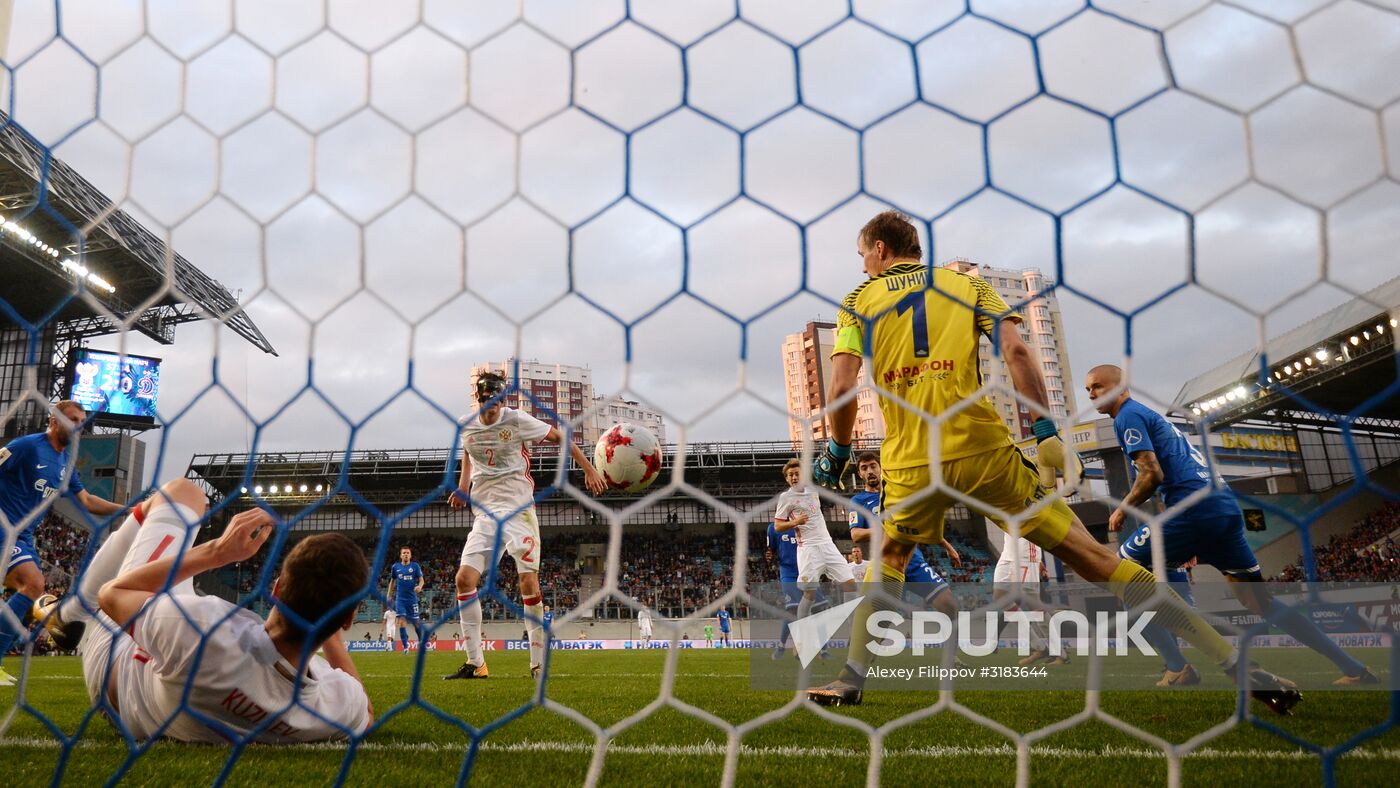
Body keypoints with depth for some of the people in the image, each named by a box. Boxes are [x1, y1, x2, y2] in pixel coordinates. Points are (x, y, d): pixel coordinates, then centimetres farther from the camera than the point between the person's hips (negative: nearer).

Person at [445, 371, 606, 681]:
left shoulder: (518, 420, -6)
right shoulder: (466, 426, 6)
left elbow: (559, 437, 3)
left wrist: (589, 470, 3)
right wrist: (463, 485, 13)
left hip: (518, 509, -4)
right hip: (484, 513, 4)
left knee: (529, 580, -11)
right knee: (465, 579, -8)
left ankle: (538, 664, 1)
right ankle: (475, 663, 3)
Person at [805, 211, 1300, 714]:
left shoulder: (859, 300, 12)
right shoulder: (965, 285, 16)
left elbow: (841, 388, 0)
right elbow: (1015, 350, 0)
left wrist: (837, 452, 13)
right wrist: (1047, 429, 0)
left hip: (909, 464, 0)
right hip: (984, 450, 1)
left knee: (888, 558, 26)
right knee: (1092, 558, 4)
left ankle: (851, 678, 18)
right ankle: (1238, 664, 4)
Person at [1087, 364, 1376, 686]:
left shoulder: (1128, 416, -2)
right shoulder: (1151, 415, 27)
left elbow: (1152, 475, -14)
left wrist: (1121, 510, 0)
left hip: (1193, 510, -10)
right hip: (1226, 507, 10)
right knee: (1264, 604, 15)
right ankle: (1355, 670, 16)